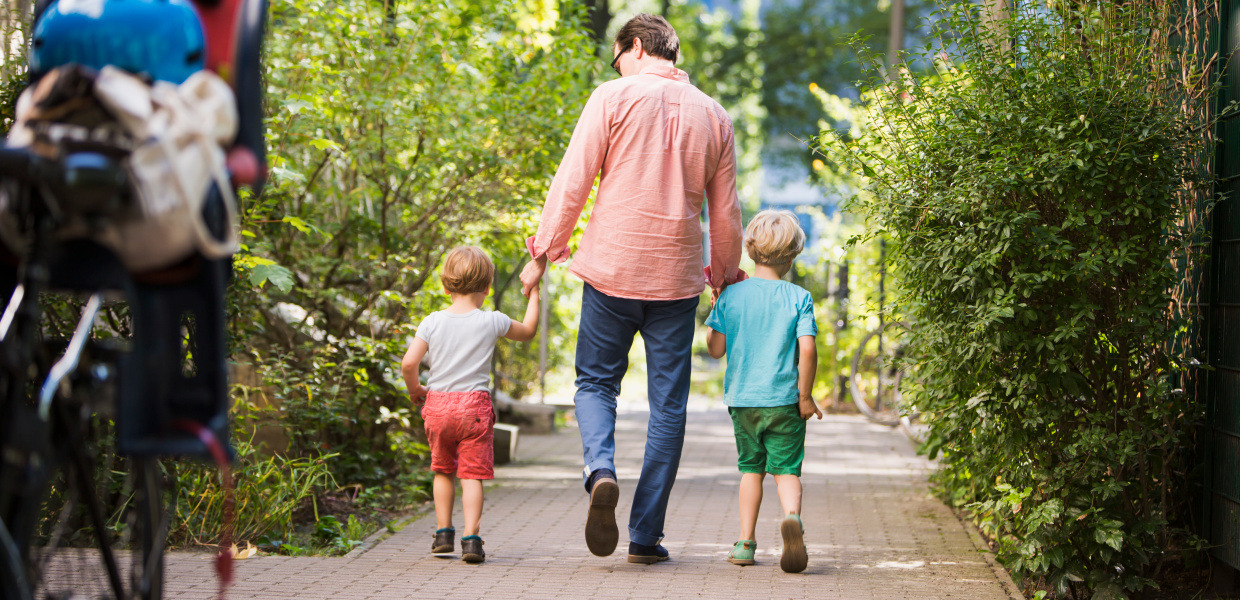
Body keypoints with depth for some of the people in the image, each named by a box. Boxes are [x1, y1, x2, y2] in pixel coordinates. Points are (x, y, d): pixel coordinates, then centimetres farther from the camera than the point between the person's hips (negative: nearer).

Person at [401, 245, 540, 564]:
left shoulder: (432, 322, 0)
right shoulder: (491, 322, -2)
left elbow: (408, 363, -7)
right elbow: (528, 331, 17)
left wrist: (415, 389, 13)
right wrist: (534, 296, 29)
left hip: (437, 406, 2)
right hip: (474, 405, -2)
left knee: (442, 471, 19)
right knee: (472, 475, -1)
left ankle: (443, 533, 20)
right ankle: (471, 537, -13)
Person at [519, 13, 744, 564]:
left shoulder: (614, 98, -2)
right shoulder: (713, 115, 9)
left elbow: (572, 182, -6)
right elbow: (725, 213, 11)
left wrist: (543, 252, 1)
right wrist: (725, 273, 25)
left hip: (612, 270, -2)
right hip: (677, 279, 2)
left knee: (596, 382, 13)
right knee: (668, 405, 7)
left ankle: (600, 470, -16)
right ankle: (646, 534, 7)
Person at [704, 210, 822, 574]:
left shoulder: (731, 295, 0)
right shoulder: (799, 298, -5)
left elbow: (716, 349, 1)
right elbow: (807, 350, -12)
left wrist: (716, 309, 16)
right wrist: (805, 395, -3)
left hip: (742, 398, 2)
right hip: (784, 400, -2)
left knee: (751, 467, 18)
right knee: (786, 469, 2)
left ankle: (745, 542, 15)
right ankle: (792, 517, -28)